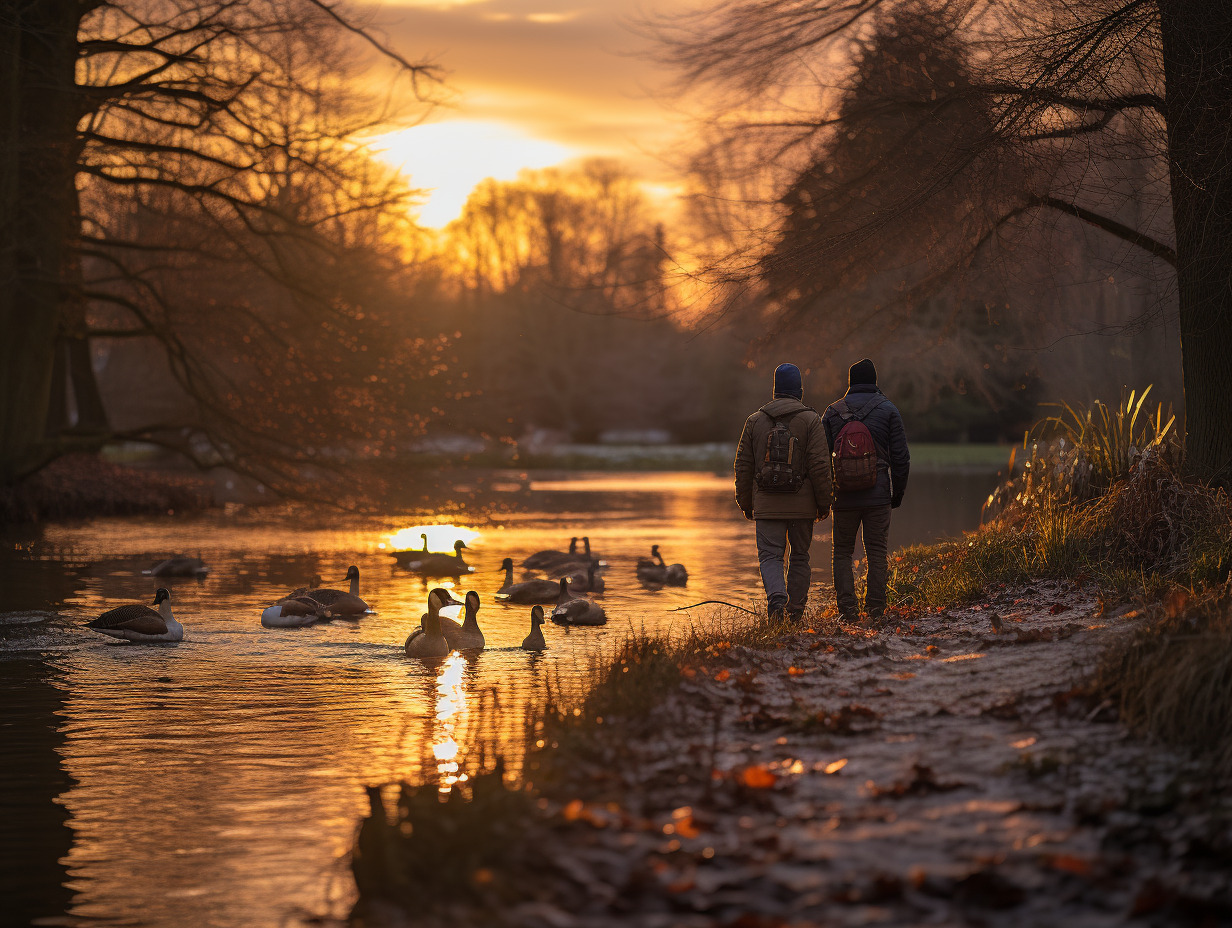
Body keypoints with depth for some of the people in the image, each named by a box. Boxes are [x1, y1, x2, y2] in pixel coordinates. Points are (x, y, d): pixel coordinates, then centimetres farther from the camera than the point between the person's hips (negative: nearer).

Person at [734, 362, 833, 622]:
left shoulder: (755, 421, 5)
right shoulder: (810, 420, -3)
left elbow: (743, 466, 8)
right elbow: (820, 465, -8)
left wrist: (745, 502, 16)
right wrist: (823, 503, -1)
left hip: (767, 504, 1)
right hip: (801, 503, -1)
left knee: (770, 555, 0)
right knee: (799, 557, 12)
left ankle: (777, 597, -25)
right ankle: (795, 610, 15)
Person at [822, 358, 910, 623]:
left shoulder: (833, 412, 5)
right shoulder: (887, 410, 1)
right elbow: (900, 455, -1)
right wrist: (899, 490, 8)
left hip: (845, 495, 1)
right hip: (878, 495, -1)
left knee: (842, 552, 8)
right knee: (877, 552, 4)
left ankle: (847, 607, -1)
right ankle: (875, 607, 0)